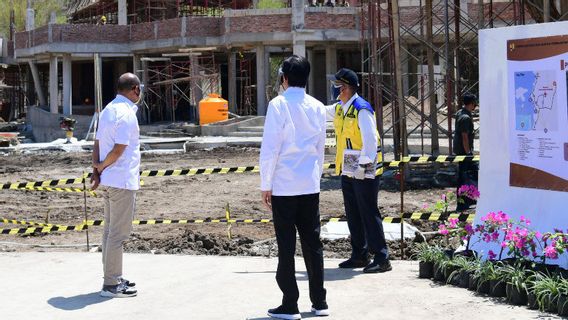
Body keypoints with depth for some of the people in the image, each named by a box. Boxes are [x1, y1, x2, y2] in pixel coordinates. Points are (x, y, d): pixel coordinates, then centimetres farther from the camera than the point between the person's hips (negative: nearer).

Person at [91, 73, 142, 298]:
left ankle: (113, 278, 24)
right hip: (123, 181, -10)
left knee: (111, 230, 16)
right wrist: (102, 166, -5)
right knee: (118, 233, -5)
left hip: (108, 181, 10)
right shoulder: (126, 114, -17)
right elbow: (119, 150, -20)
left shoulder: (108, 110, 12)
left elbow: (97, 143, 11)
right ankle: (111, 284, -1)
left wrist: (96, 170, 3)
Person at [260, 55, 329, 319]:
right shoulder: (317, 107, 6)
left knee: (286, 246, 1)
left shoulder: (278, 104, -10)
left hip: (284, 187, -5)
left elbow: (269, 149, -11)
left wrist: (265, 185, -4)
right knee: (312, 243, 11)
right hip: (311, 186, 5)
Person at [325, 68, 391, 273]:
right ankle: (359, 255, 24)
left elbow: (370, 141, -22)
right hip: (347, 172, 9)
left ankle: (381, 258, -4)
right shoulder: (340, 108, 11)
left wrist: (363, 166, -24)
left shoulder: (362, 110, -18)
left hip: (364, 172, -9)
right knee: (353, 215, 14)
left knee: (369, 214, -8)